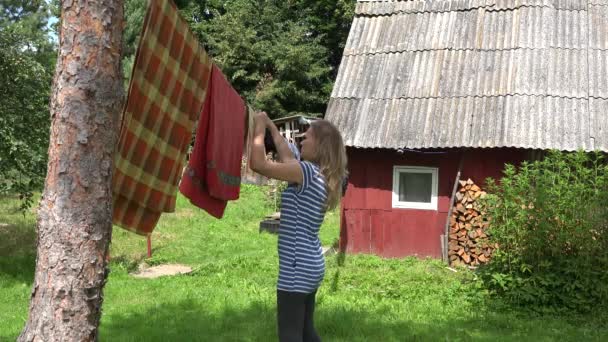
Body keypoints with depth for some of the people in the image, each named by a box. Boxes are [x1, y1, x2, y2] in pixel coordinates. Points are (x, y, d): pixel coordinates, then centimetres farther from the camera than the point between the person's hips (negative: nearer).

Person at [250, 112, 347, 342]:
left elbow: (258, 164, -20)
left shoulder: (308, 172, -16)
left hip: (297, 268, -9)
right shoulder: (321, 176, 10)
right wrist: (271, 127, 25)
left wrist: (259, 128, -7)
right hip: (311, 266, 9)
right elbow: (288, 159, 23)